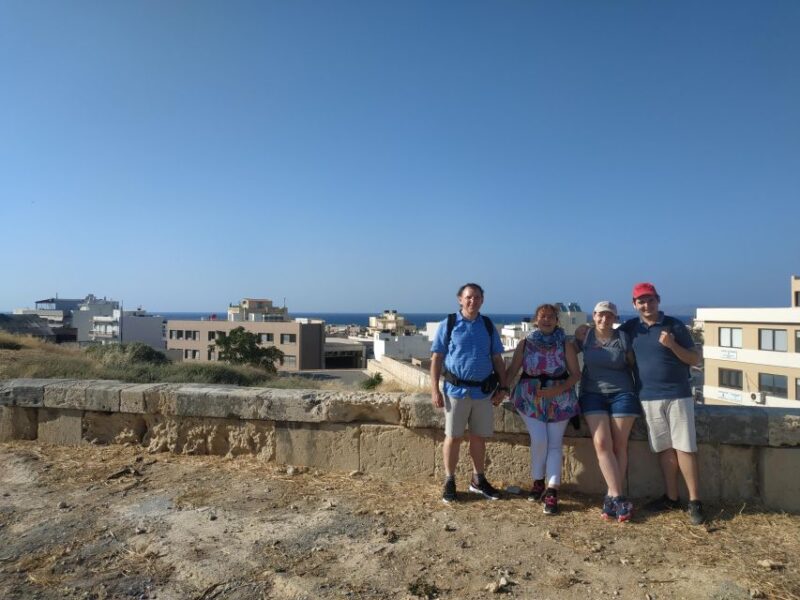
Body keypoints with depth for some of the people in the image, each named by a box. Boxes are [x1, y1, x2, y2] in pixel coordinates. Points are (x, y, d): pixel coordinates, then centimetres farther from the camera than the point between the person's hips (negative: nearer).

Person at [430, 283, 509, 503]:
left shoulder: (488, 326, 7)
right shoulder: (448, 324, -3)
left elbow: (497, 359, 12)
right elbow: (436, 358, -3)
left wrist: (503, 387, 6)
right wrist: (434, 390, -8)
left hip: (484, 391, 3)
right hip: (456, 390, -3)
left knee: (479, 437, 13)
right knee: (453, 437, 5)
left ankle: (478, 480, 30)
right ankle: (449, 482, 20)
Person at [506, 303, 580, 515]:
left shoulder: (565, 344, 1)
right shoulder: (526, 343, 4)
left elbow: (576, 374, -1)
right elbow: (512, 370, 3)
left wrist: (559, 389, -17)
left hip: (559, 400, 0)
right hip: (530, 398, 0)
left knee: (554, 444, -3)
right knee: (539, 440, -10)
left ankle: (552, 492, -1)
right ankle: (538, 483, 12)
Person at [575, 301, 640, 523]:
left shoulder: (623, 338, -1)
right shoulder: (584, 333, 1)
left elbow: (634, 365, 7)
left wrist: (638, 391, 1)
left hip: (622, 394, 0)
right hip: (593, 394, 0)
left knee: (619, 445, -3)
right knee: (601, 443, -13)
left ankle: (612, 496, 5)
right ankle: (618, 497, -10)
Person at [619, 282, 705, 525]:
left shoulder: (674, 325, -3)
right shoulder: (630, 327, 6)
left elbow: (695, 360, -2)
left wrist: (672, 345, -18)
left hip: (678, 395, -3)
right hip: (648, 398, 3)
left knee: (684, 447, -2)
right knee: (664, 448, 10)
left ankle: (694, 501, 6)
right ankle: (671, 497, 20)